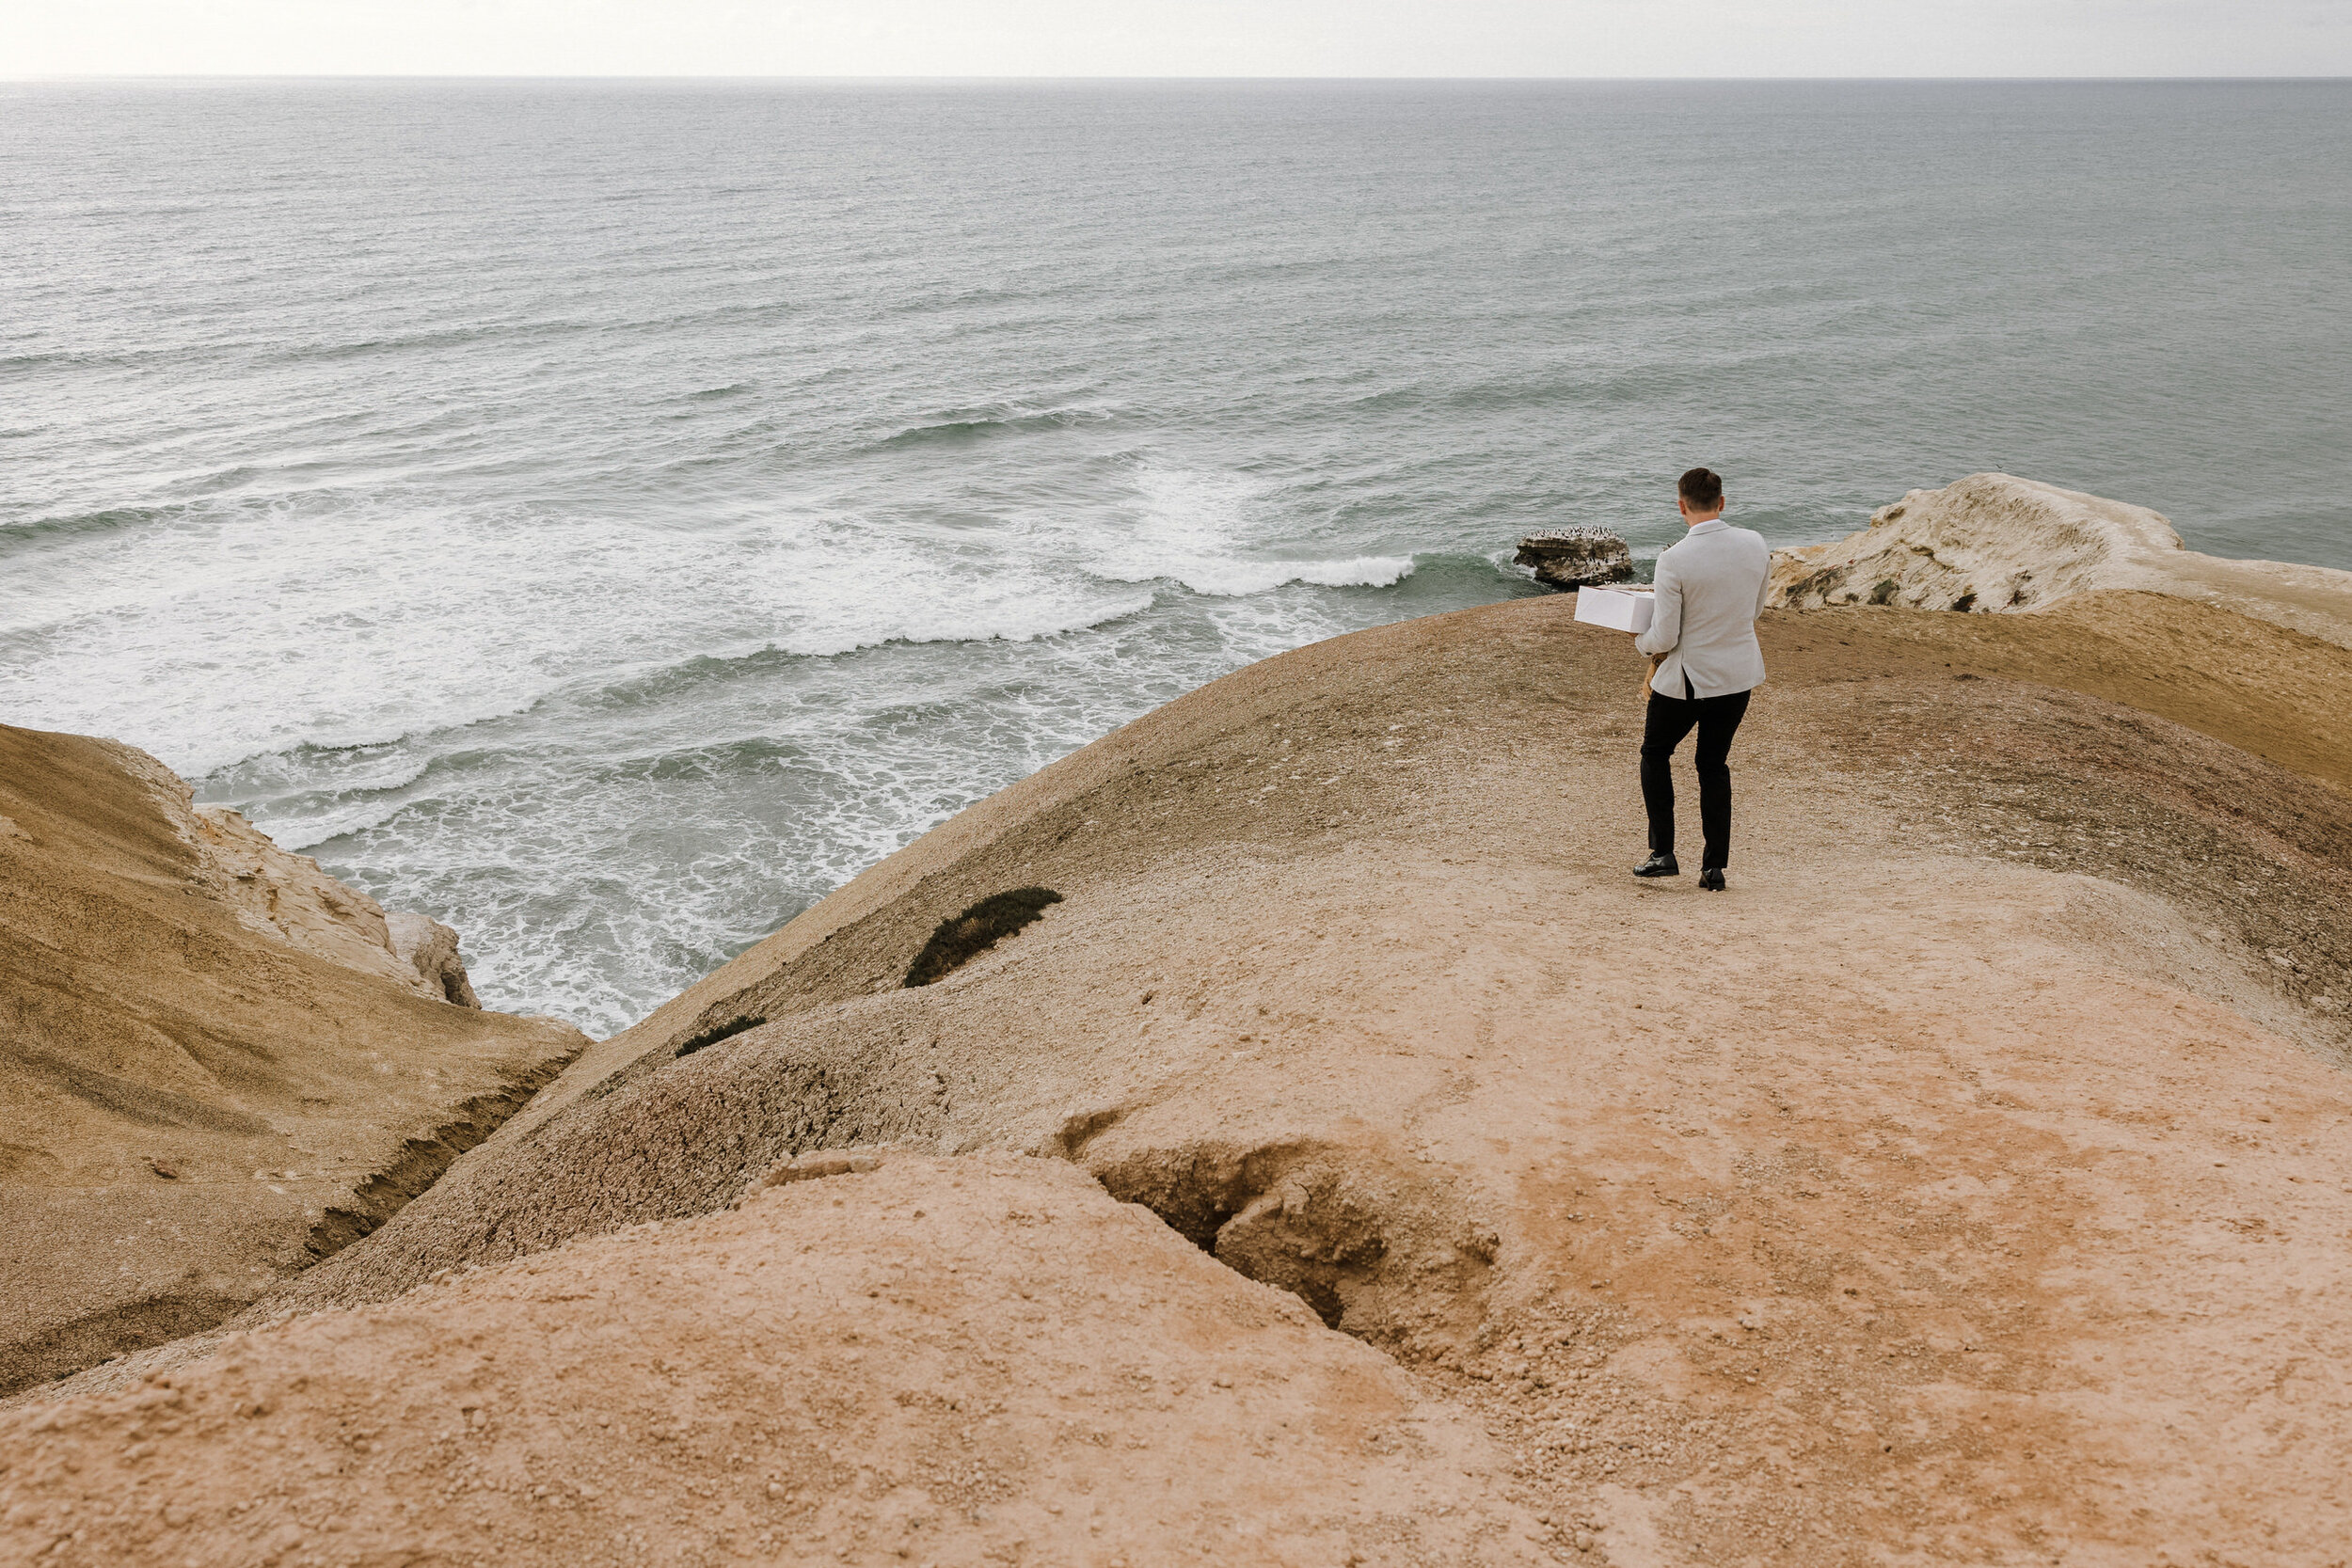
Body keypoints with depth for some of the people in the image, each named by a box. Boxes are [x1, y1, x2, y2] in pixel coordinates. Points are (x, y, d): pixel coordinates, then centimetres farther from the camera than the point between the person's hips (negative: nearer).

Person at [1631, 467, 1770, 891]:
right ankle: (1715, 867, 16)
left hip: (1688, 676, -4)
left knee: (1655, 753, 19)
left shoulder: (1674, 560, -21)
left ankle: (1662, 853, 14)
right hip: (1740, 673, 5)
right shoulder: (1755, 545, -5)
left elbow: (1664, 638, -17)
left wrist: (1642, 642, 5)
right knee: (1714, 764, 17)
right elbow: (1755, 610, 10)